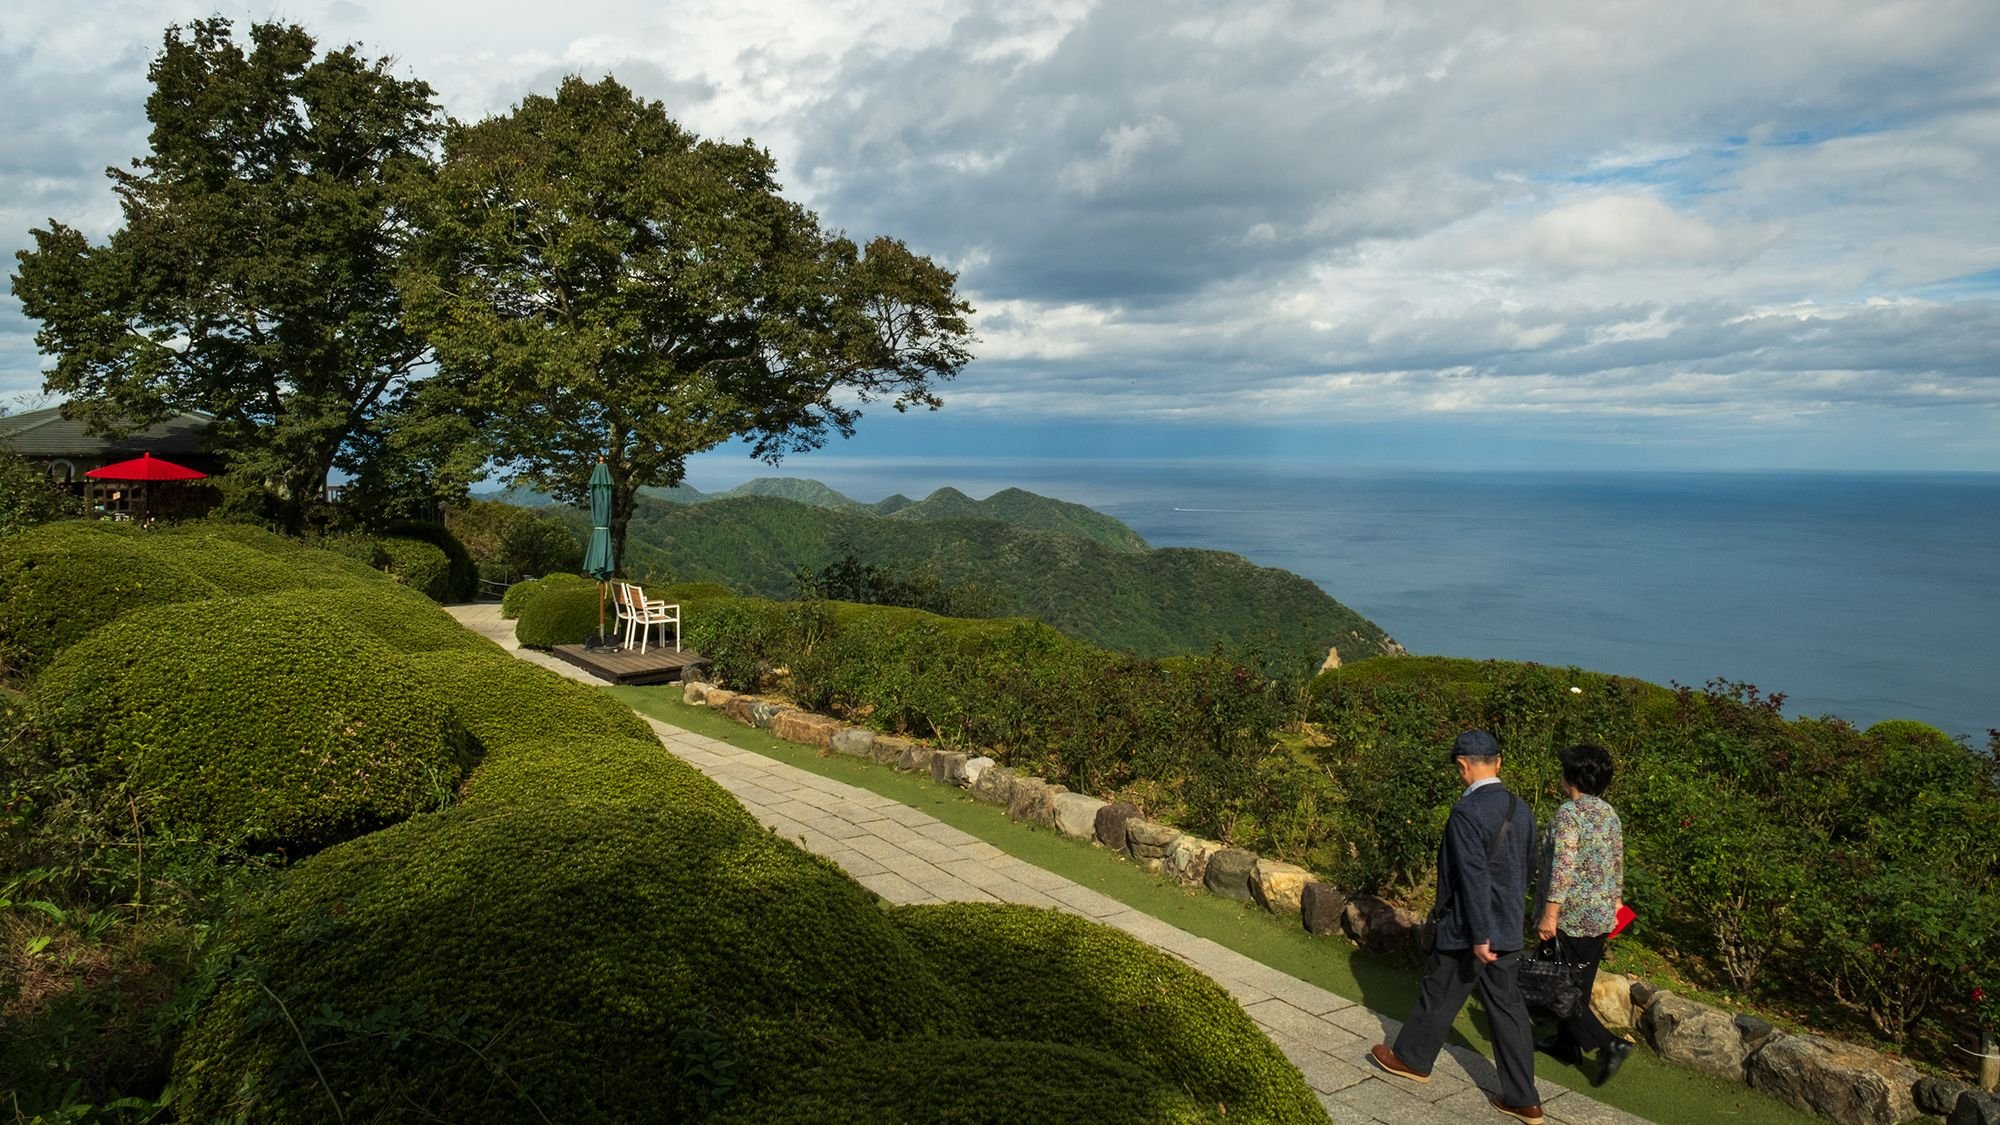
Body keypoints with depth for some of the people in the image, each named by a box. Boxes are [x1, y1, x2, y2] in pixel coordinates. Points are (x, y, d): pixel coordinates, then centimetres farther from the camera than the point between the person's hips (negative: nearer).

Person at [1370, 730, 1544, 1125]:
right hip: (1509, 929, 7)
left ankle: (1412, 1059, 33)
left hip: (1468, 930, -7)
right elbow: (1526, 866, 12)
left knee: (1438, 999, 13)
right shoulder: (1521, 809, 2)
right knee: (1507, 1008, 12)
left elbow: (1474, 877, -24)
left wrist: (1480, 936, -19)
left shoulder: (1467, 811, -22)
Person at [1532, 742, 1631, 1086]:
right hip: (1602, 916, 8)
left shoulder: (1568, 813, -17)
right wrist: (1614, 904, 25)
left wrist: (1549, 914, -21)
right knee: (1580, 985, 17)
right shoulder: (1610, 814, 7)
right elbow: (1618, 866, 14)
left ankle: (1608, 1044, -9)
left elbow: (1562, 867, -23)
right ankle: (1566, 1043, 28)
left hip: (1570, 917, -8)